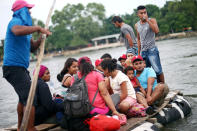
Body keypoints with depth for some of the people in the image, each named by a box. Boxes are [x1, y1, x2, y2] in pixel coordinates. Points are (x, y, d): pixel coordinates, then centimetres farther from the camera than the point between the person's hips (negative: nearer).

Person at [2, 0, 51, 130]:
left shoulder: (24, 24, 19)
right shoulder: (16, 21, -9)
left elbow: (32, 47, 20)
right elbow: (17, 31, -36)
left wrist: (41, 37, 4)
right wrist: (38, 28, -27)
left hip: (19, 68, 11)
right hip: (14, 67, -11)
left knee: (23, 98, 22)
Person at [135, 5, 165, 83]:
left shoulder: (152, 20, -1)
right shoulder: (137, 25, 12)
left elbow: (156, 31, -21)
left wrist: (147, 20, -18)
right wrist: (139, 53, 17)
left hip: (152, 50, -5)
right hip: (143, 51, 5)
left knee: (157, 70, -11)